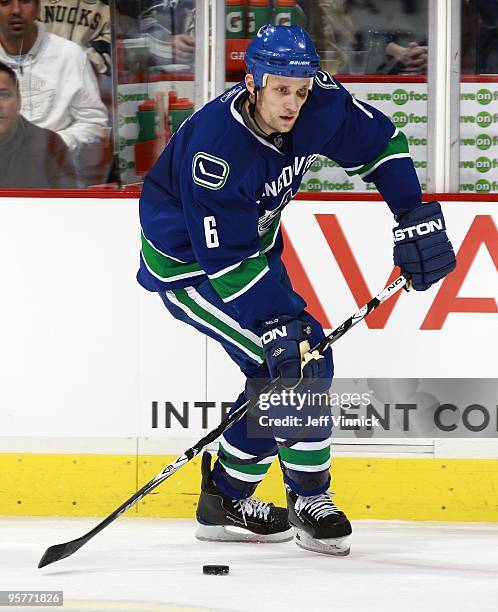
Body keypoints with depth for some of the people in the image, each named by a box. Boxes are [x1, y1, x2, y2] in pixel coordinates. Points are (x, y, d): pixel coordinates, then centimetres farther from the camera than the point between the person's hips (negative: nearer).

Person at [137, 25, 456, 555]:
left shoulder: (319, 106, -18)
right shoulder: (215, 145, -35)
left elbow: (380, 142, 0)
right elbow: (224, 259, -32)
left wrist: (414, 217, -9)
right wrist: (275, 328, -35)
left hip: (250, 243, 8)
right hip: (187, 264, -8)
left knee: (295, 358, 7)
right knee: (297, 361, -18)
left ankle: (226, 500, 18)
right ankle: (309, 501, -5)